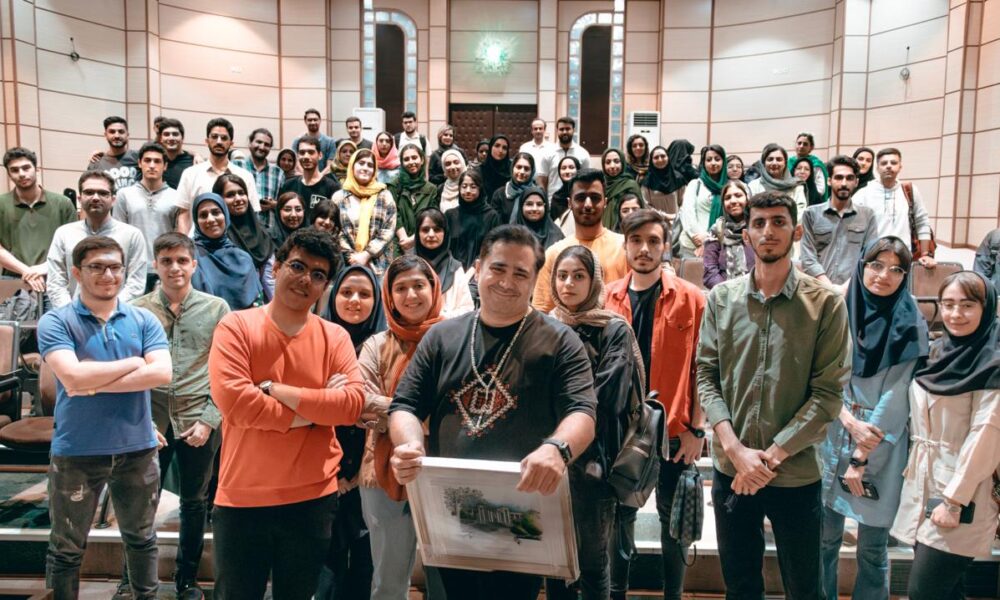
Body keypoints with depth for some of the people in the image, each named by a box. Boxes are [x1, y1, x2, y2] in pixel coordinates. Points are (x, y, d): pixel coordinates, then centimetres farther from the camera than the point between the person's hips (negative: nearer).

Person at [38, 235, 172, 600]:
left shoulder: (144, 320, 2)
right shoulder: (55, 322, -5)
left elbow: (162, 374, -13)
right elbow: (73, 378, -21)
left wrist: (96, 383, -16)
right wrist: (134, 363, -11)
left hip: (137, 448, 2)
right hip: (76, 452, -2)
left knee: (141, 538, 18)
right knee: (66, 550, 12)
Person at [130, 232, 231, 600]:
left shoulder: (216, 309, 0)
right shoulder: (138, 310, 1)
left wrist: (209, 419, -7)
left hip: (199, 421, 0)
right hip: (151, 421, 0)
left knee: (194, 502, 12)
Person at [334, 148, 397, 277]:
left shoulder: (384, 196, 7)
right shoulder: (339, 197, 8)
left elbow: (389, 231, 0)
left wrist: (366, 255, -10)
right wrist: (352, 256, -10)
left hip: (377, 265, 0)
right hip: (347, 264, 0)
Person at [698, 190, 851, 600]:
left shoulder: (826, 304, -6)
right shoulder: (721, 298, 1)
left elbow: (828, 394, -10)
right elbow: (706, 377, -1)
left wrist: (771, 455, -15)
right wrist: (735, 449, -13)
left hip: (797, 474, -2)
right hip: (730, 469, 2)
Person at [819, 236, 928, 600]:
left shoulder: (910, 327, -6)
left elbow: (896, 399, -10)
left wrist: (862, 458, -11)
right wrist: (850, 421, -15)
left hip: (882, 453, -2)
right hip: (834, 441, 2)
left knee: (872, 549, 9)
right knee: (825, 539, 11)